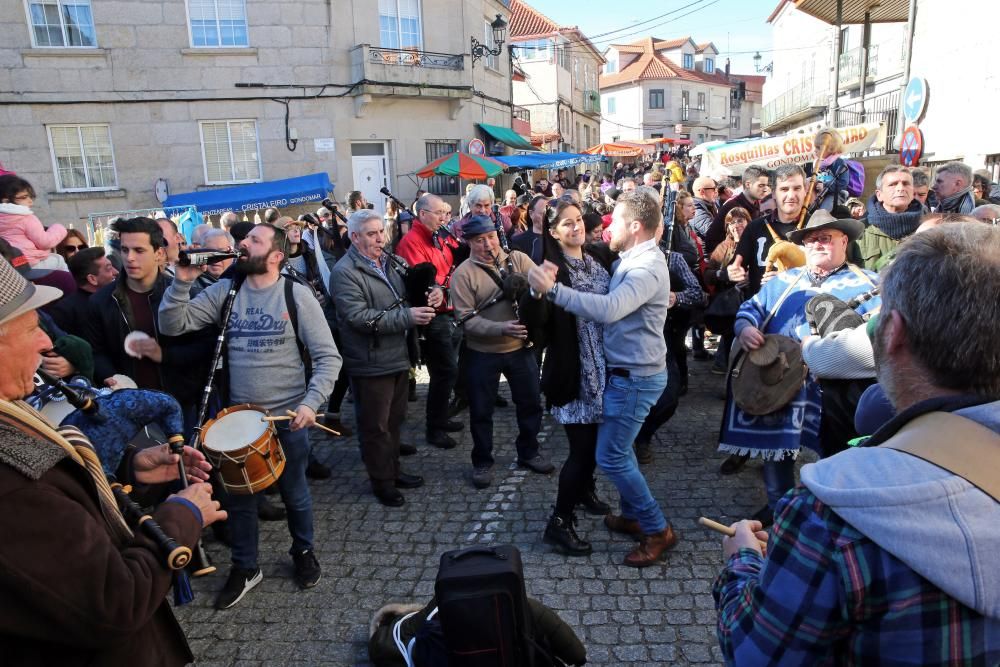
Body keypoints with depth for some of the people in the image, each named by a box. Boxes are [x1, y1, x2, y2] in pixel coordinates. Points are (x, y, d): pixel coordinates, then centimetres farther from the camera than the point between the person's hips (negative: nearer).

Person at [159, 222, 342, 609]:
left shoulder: (296, 295, -10)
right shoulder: (223, 291, 0)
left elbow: (328, 357, -11)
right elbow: (172, 326, -5)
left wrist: (311, 403, -22)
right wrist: (182, 281, -17)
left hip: (287, 417, -3)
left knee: (294, 493, 16)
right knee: (237, 496, 16)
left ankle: (303, 552, 42)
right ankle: (245, 567, 38)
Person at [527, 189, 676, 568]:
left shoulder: (646, 268, -23)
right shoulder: (633, 260, 10)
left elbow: (607, 310, -38)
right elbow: (609, 308, 6)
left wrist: (553, 289, -38)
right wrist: (556, 287, -3)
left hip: (635, 377, -10)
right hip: (625, 370, 10)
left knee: (611, 456, -3)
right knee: (618, 446, 20)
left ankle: (658, 530, 12)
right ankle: (634, 515, 37)